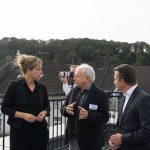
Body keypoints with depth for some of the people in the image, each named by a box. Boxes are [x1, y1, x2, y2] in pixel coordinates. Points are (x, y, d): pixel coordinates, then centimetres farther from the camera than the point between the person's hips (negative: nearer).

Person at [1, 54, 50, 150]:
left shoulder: (42, 87, 5)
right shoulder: (15, 85, -7)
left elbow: (47, 106, 16)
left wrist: (44, 113, -7)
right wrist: (23, 115, -17)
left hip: (40, 130, 4)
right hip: (20, 131, -4)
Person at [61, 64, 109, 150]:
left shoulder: (100, 95, -11)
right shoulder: (73, 91, 7)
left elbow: (104, 117, -15)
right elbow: (63, 108, 11)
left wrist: (88, 115, -30)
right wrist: (66, 109, -13)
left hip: (89, 140, -5)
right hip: (73, 137, 5)